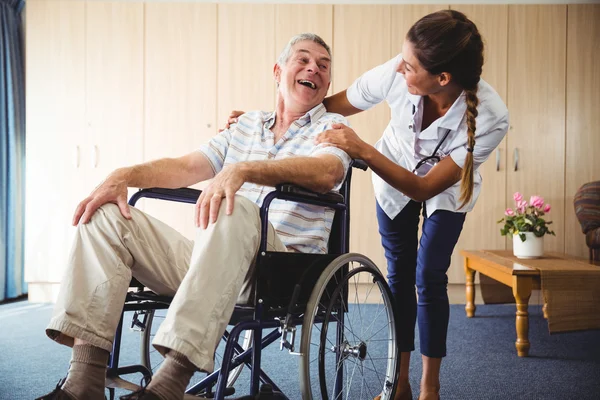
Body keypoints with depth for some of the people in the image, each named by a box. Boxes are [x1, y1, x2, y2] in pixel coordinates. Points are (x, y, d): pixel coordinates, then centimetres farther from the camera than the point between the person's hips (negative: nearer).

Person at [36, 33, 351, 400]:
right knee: (105, 214, -6)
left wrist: (242, 170, -31)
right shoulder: (247, 125, 23)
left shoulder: (332, 126, 7)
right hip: (215, 259, 6)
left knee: (235, 210, -37)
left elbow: (327, 172, -17)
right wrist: (125, 175, -2)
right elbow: (185, 167, 17)